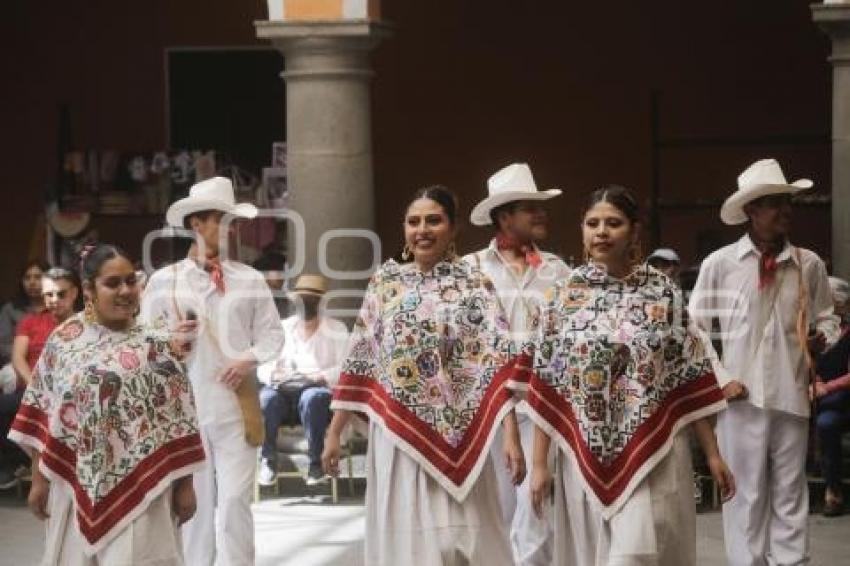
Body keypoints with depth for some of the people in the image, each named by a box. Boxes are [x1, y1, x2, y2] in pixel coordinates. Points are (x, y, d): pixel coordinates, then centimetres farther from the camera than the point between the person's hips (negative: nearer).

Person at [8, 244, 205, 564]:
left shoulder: (156, 346, 0)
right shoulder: (63, 340, 3)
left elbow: (178, 422, 0)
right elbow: (41, 417, 7)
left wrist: (184, 486, -2)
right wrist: (38, 479, 5)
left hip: (141, 490, -2)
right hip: (78, 487, 2)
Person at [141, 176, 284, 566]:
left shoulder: (249, 279, 6)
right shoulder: (164, 281, 3)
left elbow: (272, 332, 8)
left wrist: (250, 358, -10)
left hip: (237, 403, 0)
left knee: (235, 499, -3)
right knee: (193, 500, 6)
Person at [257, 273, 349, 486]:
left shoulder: (336, 330, 9)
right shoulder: (282, 328, 16)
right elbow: (263, 366, 9)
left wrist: (322, 377, -21)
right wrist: (274, 375, -14)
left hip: (320, 391, -2)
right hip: (285, 390, 2)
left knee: (311, 398, -38)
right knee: (266, 397, -32)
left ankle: (317, 462, -26)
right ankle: (268, 461, -22)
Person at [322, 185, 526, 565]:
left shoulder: (473, 284, 0)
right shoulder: (385, 281, 7)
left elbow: (496, 361, -8)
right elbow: (359, 362, 9)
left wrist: (511, 436, -16)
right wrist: (334, 432, 7)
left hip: (456, 439, -2)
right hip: (396, 438, 2)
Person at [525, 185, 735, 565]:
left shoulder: (663, 292, 1)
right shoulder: (563, 295, 2)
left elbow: (690, 378, 2)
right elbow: (544, 387, 2)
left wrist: (712, 454, 1)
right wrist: (539, 462, -1)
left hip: (653, 456, -1)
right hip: (585, 458, 2)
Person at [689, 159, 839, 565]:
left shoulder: (809, 264, 4)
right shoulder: (719, 264, -2)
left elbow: (825, 317, 15)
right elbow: (695, 328, 3)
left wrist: (822, 338, -8)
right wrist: (720, 378, -4)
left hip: (792, 395, 2)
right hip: (742, 396, -2)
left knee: (790, 494, 7)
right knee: (746, 494, 3)